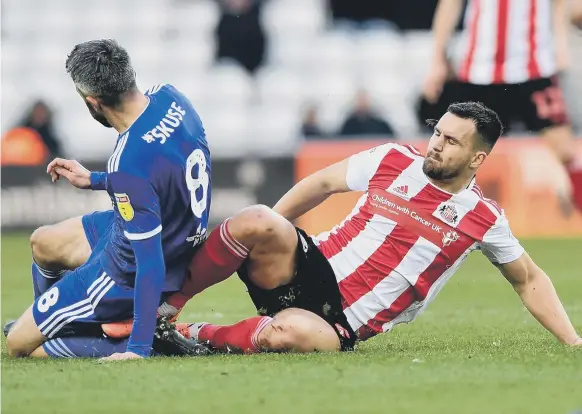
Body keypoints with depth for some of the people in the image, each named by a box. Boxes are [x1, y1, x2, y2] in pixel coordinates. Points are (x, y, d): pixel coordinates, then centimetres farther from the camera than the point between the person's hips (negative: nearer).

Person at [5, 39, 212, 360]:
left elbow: (151, 265, -34)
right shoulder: (167, 96, -14)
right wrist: (94, 180, 15)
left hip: (126, 278, -9)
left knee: (19, 345, 2)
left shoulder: (128, 167, -38)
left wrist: (139, 348, -30)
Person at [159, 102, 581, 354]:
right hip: (313, 271, 2)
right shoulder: (393, 160, 4)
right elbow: (323, 184, 16)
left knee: (288, 333, -41)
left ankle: (196, 336, -16)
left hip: (345, 323, -2)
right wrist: (263, 236, 11)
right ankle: (163, 304, -16)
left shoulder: (484, 220, 2)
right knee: (256, 221, -32)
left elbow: (529, 281, 15)